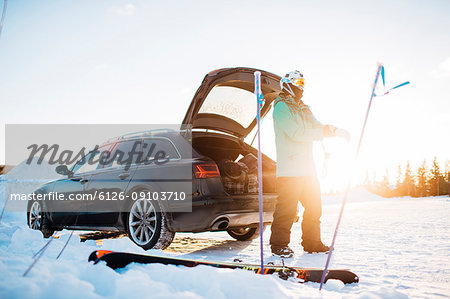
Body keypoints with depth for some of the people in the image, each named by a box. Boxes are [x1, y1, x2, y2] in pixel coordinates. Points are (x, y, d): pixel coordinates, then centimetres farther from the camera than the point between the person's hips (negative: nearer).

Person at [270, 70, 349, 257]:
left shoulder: (303, 109, 23)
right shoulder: (281, 107, -5)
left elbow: (316, 127, 18)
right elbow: (296, 133, -16)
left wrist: (335, 130, -3)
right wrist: (324, 131, -15)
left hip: (307, 168, 9)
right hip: (289, 168, -9)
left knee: (314, 205, 12)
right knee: (287, 208, -7)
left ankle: (312, 243, 23)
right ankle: (279, 244, 4)